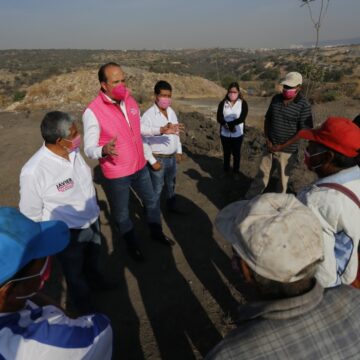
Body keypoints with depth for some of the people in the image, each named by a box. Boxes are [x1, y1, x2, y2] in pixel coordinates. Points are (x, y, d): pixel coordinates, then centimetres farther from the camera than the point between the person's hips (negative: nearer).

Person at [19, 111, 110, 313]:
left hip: (93, 221, 6)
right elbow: (30, 214, -17)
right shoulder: (34, 171, -32)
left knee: (93, 260, 32)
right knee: (75, 271, 24)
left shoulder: (74, 152, -12)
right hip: (69, 233, -5)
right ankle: (83, 303, 54)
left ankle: (95, 281, 64)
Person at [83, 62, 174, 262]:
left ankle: (157, 233, 48)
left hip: (140, 166, 6)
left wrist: (160, 130, 2)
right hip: (116, 173, -5)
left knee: (151, 201, 22)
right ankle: (133, 245, 40)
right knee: (122, 213, 15)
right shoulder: (93, 112, -21)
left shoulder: (130, 100, -2)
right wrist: (104, 150, -40)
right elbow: (89, 149, -19)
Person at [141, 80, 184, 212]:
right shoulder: (148, 115, -18)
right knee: (156, 189, 8)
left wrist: (179, 151, 11)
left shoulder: (172, 112, 3)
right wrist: (152, 161, -17)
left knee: (171, 184, 24)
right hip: (158, 158, -6)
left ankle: (172, 206, 45)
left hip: (172, 157, 6)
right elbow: (143, 141, -18)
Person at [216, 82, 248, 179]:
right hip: (225, 134, 2)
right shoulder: (223, 103, -1)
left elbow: (241, 118, -16)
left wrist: (228, 124, -21)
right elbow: (219, 118, -12)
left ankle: (236, 172, 26)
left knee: (236, 154, 11)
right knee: (226, 153, 15)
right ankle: (226, 170, 31)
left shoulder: (243, 103, -5)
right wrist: (230, 126, -23)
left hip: (238, 134, -1)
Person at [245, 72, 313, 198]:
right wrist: (267, 140, -2)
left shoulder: (303, 105, -13)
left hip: (286, 149, -5)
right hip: (270, 146, 5)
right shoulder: (276, 98, 2)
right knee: (262, 174, 14)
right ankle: (249, 200, 24)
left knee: (283, 178, 11)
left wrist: (283, 146, -15)